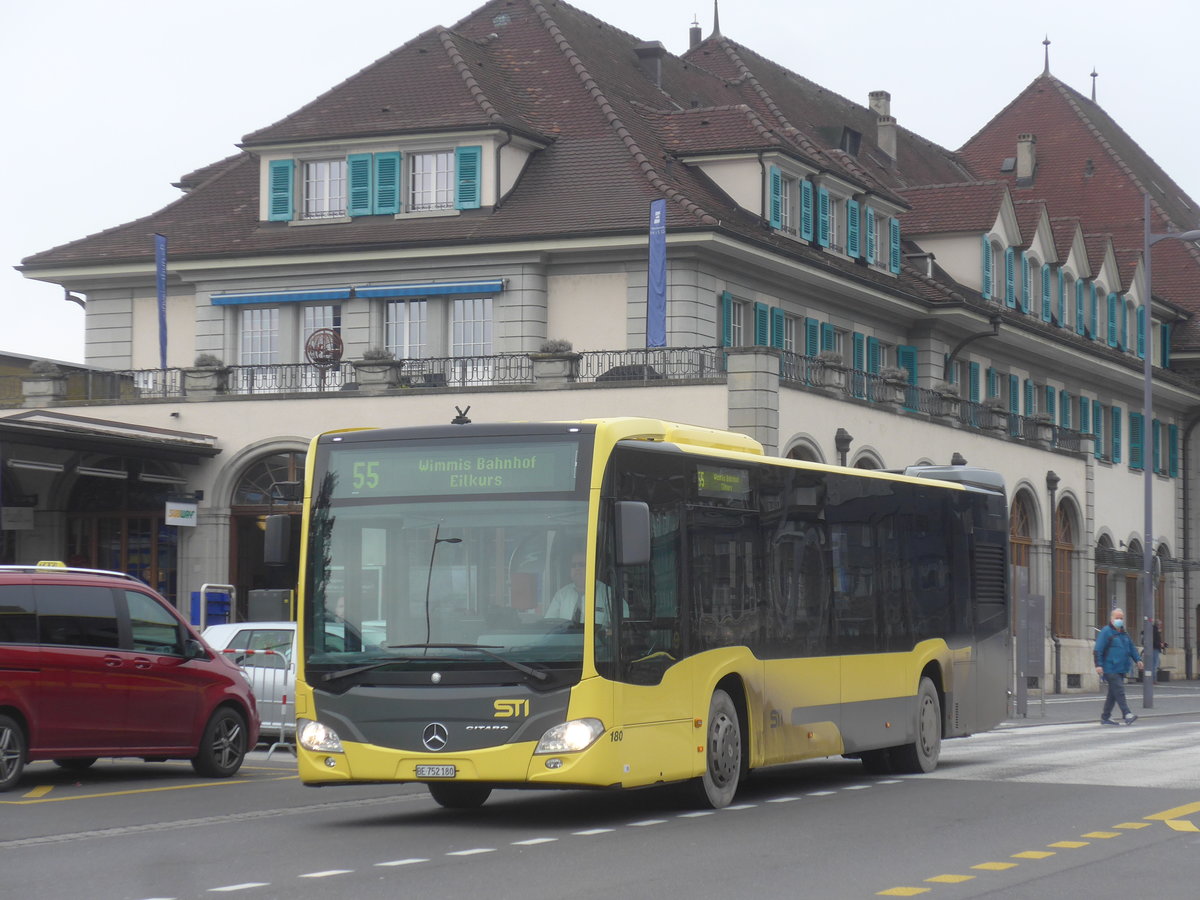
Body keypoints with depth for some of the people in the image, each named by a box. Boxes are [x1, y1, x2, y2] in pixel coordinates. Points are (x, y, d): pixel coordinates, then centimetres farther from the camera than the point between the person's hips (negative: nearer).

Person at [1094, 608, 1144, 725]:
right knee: (1119, 691, -15)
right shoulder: (1106, 632, -6)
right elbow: (1098, 650, -11)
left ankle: (1105, 717, 18)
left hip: (1121, 669, 8)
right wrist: (1098, 665, -19)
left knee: (1113, 694, 11)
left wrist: (1138, 659, 10)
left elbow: (1132, 648, 25)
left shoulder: (1124, 633, 18)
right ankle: (1127, 715, -20)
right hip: (1110, 669, -8)